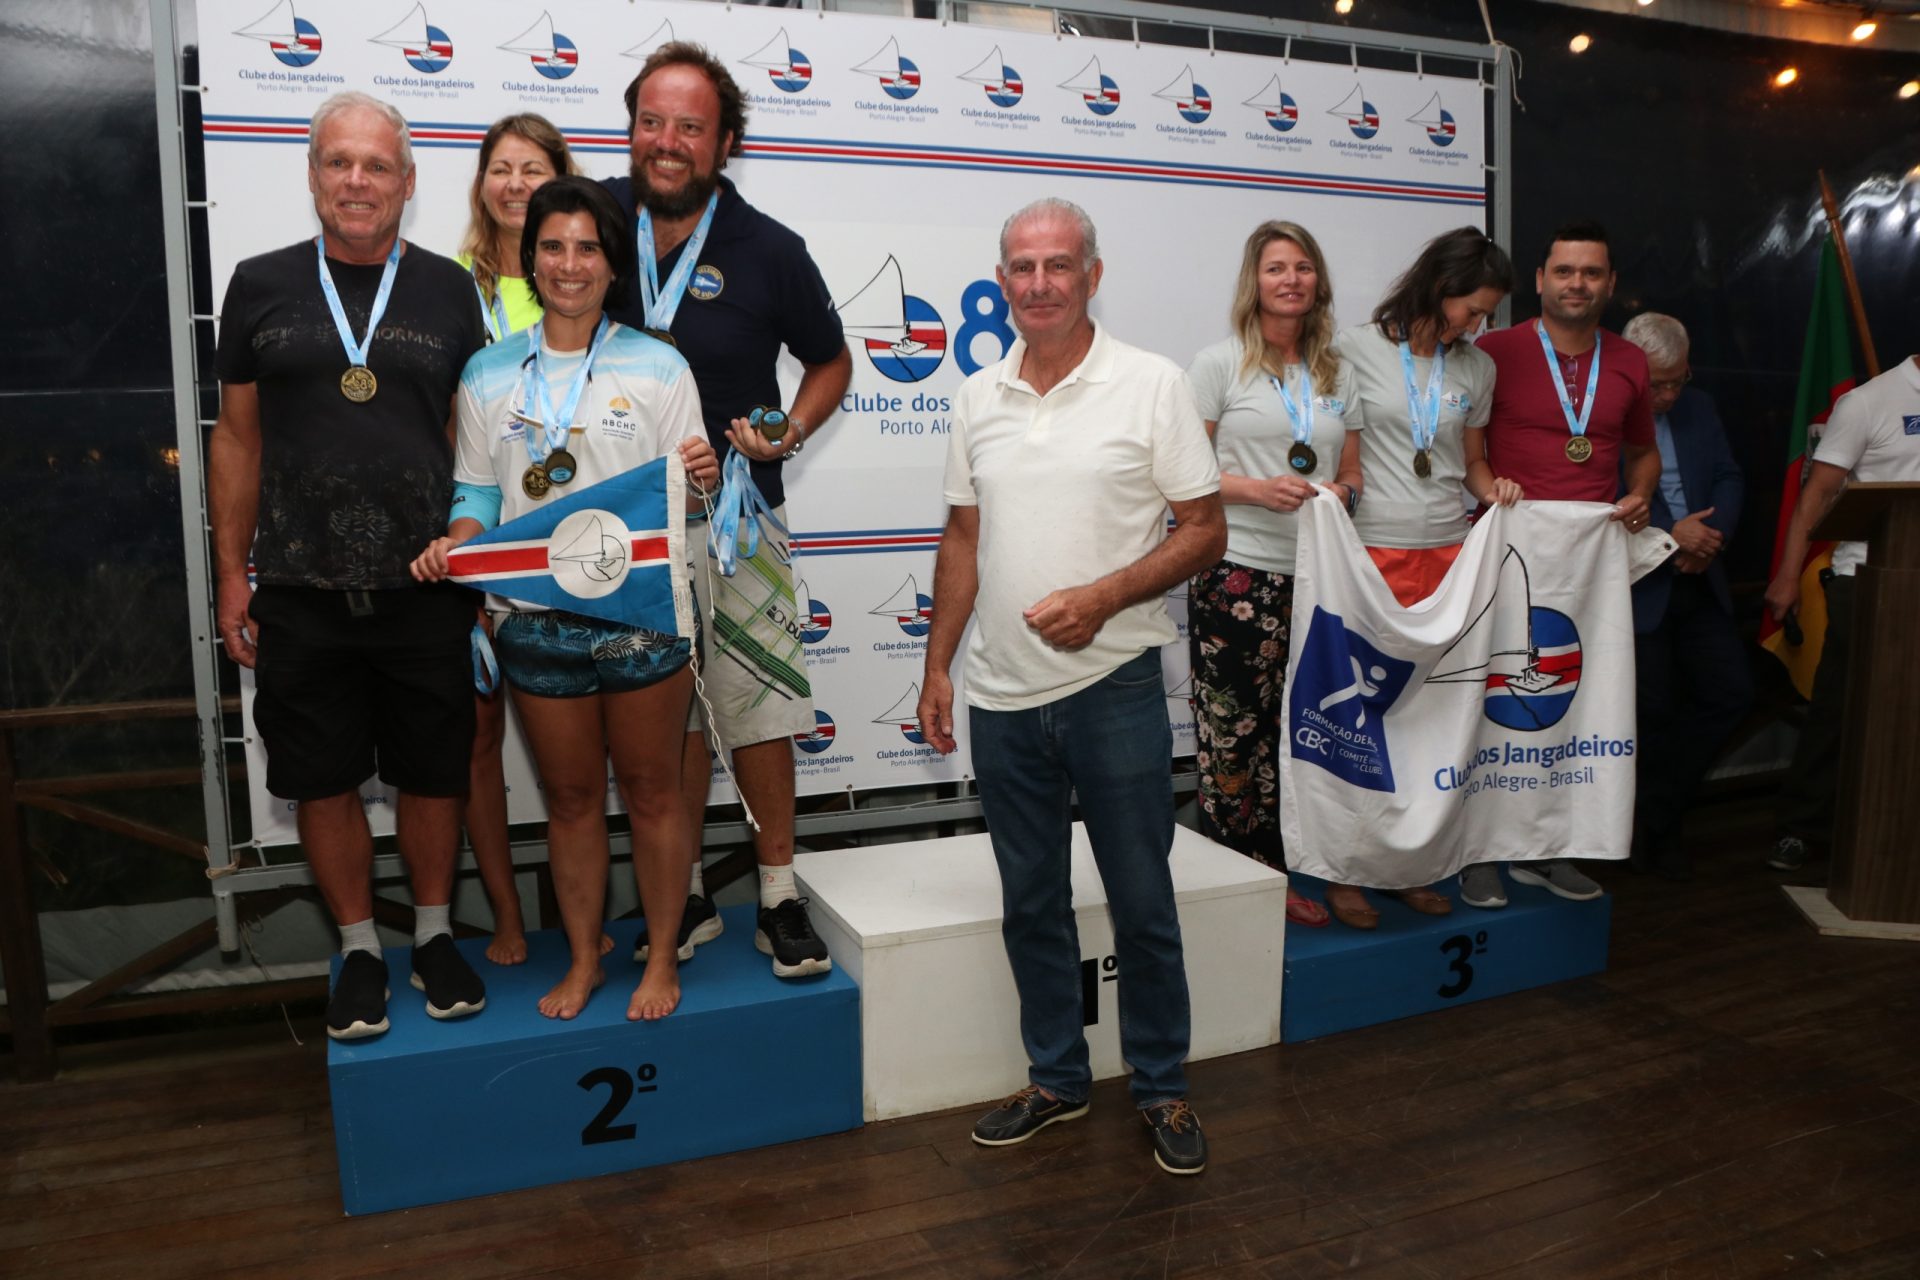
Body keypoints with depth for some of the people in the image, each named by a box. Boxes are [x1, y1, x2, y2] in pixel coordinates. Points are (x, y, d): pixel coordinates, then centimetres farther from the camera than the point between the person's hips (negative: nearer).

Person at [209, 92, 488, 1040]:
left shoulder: (446, 290, 4)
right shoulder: (262, 286, 4)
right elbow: (238, 438, 7)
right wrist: (232, 577, 5)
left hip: (426, 589, 0)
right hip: (300, 594, 1)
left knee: (433, 772, 10)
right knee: (323, 781, 9)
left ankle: (434, 934, 30)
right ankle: (359, 949, 28)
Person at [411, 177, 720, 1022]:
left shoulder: (658, 366, 1)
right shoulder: (489, 374, 7)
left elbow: (686, 498, 1)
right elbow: (479, 493, 9)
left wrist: (704, 480, -21)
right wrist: (452, 544, -10)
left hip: (643, 618, -2)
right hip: (538, 624, 2)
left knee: (650, 790, 10)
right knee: (570, 798, 15)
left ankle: (662, 957, 26)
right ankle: (583, 960, 31)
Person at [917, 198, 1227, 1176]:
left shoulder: (1152, 385, -4)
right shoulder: (979, 398, 9)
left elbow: (1205, 531, -5)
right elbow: (963, 542, 13)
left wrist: (1102, 597, -19)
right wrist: (937, 667, 9)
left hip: (1113, 688, -4)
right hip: (1003, 695, 4)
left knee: (1142, 905, 7)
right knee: (1031, 906, 14)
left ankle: (1161, 1088, 26)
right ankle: (1056, 1079, 31)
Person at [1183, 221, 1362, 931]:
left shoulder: (1337, 374, 15)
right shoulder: (1221, 363, 1)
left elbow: (1351, 471, 21)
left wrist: (1340, 493, -2)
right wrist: (1258, 489, -16)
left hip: (1315, 577, 5)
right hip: (1238, 573, -5)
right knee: (1232, 730, -3)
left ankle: (1277, 873, 21)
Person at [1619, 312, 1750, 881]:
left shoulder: (1698, 408, 12)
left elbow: (1729, 479, 11)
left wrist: (1710, 534, -8)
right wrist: (1671, 534, -19)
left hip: (1698, 582, 7)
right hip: (1634, 587, -7)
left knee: (1730, 693, 8)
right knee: (1653, 709, 0)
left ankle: (1657, 808, 23)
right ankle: (1651, 830, 19)